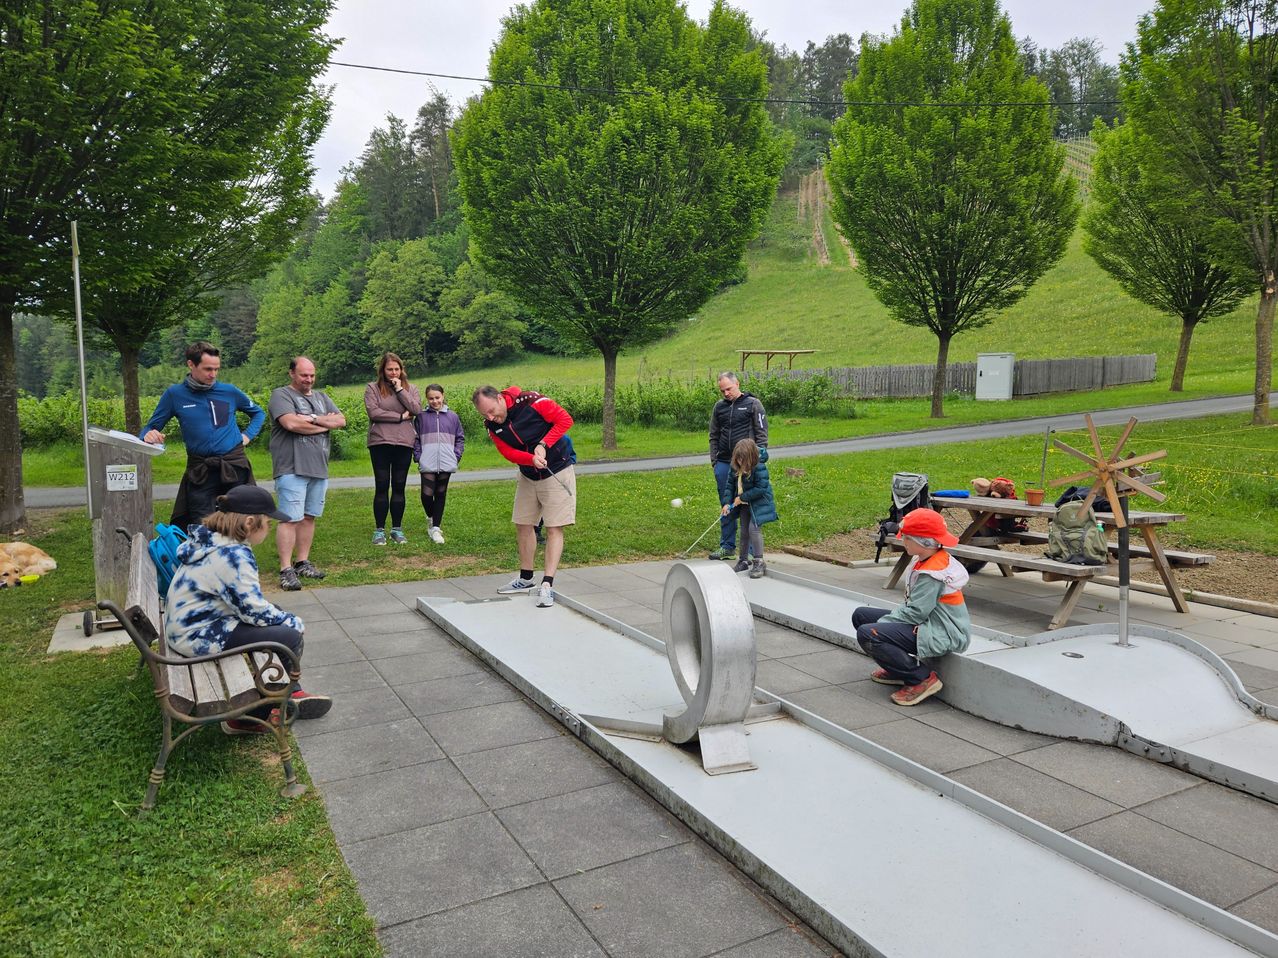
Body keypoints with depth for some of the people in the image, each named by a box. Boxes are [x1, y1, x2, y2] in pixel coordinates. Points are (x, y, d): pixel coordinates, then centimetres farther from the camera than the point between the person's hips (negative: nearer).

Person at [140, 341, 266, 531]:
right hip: (199, 471, -1)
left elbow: (258, 413, 21)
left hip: (234, 466, 1)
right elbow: (150, 428, 6)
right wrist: (149, 435, -17)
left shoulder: (230, 392, 4)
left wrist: (248, 435, 6)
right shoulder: (174, 394, 1)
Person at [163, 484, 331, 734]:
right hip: (197, 636, -11)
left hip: (187, 622, 11)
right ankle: (248, 717, 0)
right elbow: (255, 610, -21)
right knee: (289, 638, -14)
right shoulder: (234, 555, -25)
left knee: (277, 614, 18)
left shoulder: (211, 540, 5)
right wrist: (294, 622, -6)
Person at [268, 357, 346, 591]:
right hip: (292, 469, -6)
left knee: (309, 517, 10)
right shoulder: (281, 395, -1)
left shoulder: (321, 397, 19)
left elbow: (341, 421, 7)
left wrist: (313, 419, -9)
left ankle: (303, 563, 18)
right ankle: (286, 570, -5)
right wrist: (325, 424, -5)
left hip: (319, 468, 6)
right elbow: (291, 423, -18)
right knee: (291, 519, -8)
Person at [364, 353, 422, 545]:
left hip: (404, 443, 2)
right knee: (382, 487, 1)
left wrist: (400, 390, -7)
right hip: (380, 443, -2)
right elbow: (373, 412, -11)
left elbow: (417, 410, -4)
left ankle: (397, 529, 14)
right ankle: (379, 530, 8)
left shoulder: (410, 388, 11)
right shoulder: (372, 388, 3)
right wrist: (401, 416, -8)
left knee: (399, 487, 7)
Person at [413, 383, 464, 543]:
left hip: (446, 464, 1)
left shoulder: (452, 417, 7)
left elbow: (460, 438, 11)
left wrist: (457, 456, 0)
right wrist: (418, 457, -3)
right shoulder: (421, 416, 5)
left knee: (440, 495, 6)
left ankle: (436, 527, 12)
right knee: (426, 494, -9)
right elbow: (415, 439, 7)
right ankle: (430, 517, 21)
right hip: (428, 464, -1)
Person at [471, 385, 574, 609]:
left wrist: (543, 445, -27)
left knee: (554, 528, -8)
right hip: (528, 476, 6)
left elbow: (565, 419, -20)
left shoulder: (531, 402, -24)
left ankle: (547, 585, -9)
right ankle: (526, 579, 26)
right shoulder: (492, 425, -7)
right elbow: (509, 453, -12)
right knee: (523, 525, 11)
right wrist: (532, 459, -32)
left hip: (557, 472, -6)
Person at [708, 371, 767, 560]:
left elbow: (762, 434, -2)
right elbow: (714, 436, 18)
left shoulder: (753, 404, -1)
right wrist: (714, 460, 10)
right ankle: (727, 546, 18)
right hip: (723, 464, 5)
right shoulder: (719, 407, 13)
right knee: (726, 505, 9)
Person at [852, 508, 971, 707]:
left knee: (867, 634, -26)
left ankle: (922, 678, -13)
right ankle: (898, 669, 17)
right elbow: (911, 602, 12)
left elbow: (915, 613, -24)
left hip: (942, 634, -11)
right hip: (927, 622, 11)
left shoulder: (932, 575, -24)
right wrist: (886, 619, 0)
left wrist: (882, 622, -12)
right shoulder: (923, 561, 6)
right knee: (860, 615, 9)